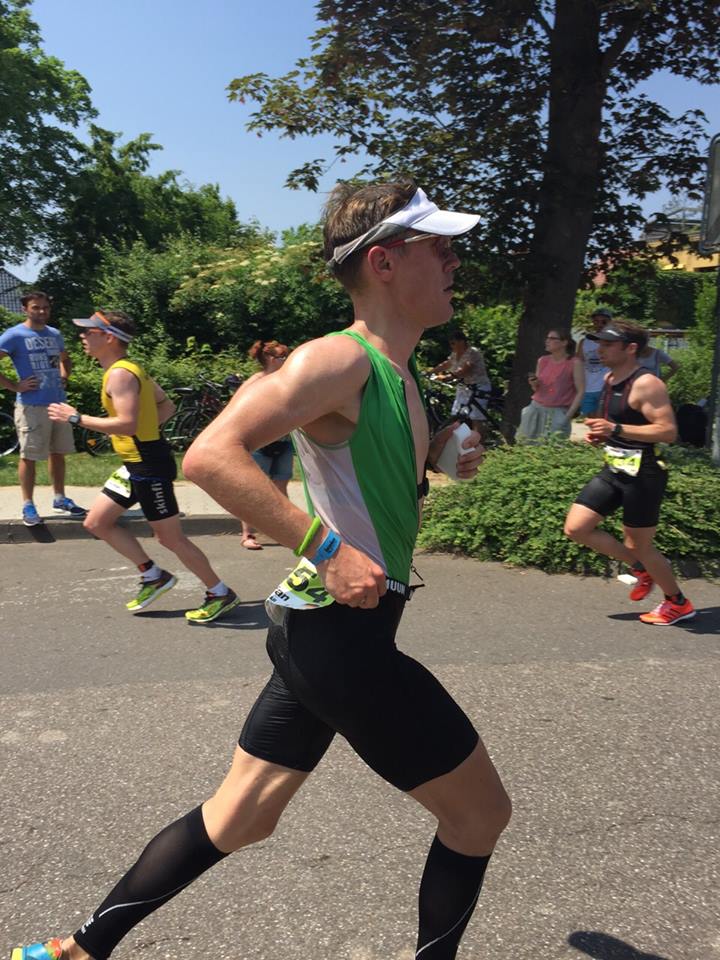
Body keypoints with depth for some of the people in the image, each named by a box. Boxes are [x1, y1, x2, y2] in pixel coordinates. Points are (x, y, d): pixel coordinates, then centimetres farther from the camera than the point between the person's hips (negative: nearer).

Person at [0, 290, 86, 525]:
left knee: (58, 453, 13)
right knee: (29, 456, 0)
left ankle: (60, 499, 25)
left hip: (58, 403, 6)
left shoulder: (55, 334, 12)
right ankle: (28, 505, 9)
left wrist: (64, 377, 12)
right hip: (31, 406, -6)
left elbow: (64, 360, 30)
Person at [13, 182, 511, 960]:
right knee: (480, 813, 9)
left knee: (236, 821, 20)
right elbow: (210, 456, -27)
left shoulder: (396, 374, 11)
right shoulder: (338, 360, -18)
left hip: (321, 634, 9)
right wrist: (326, 549, -30)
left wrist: (437, 457, 9)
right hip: (342, 636, -9)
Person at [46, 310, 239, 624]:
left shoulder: (120, 374, -18)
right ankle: (154, 576, 22)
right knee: (96, 522, 14)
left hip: (150, 465, -10)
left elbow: (127, 424, -29)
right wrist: (144, 430, 11)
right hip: (135, 464, 10)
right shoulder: (128, 369, 12)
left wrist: (76, 418, -21)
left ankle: (221, 594, 14)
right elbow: (167, 406, 18)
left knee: (170, 537, 0)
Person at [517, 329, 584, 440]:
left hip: (558, 413, -5)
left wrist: (568, 416, -12)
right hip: (536, 409, 5)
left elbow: (580, 391, -7)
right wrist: (534, 385, -5)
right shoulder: (542, 361, 8)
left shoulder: (574, 363, -7)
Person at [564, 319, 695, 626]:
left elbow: (668, 431, -25)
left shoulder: (646, 385, -18)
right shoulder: (609, 379, 9)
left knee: (638, 545, 3)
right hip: (613, 470, 9)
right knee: (575, 528, 3)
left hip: (642, 474, -9)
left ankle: (679, 604, 27)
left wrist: (616, 429, -30)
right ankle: (642, 568, 21)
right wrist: (601, 435, 4)